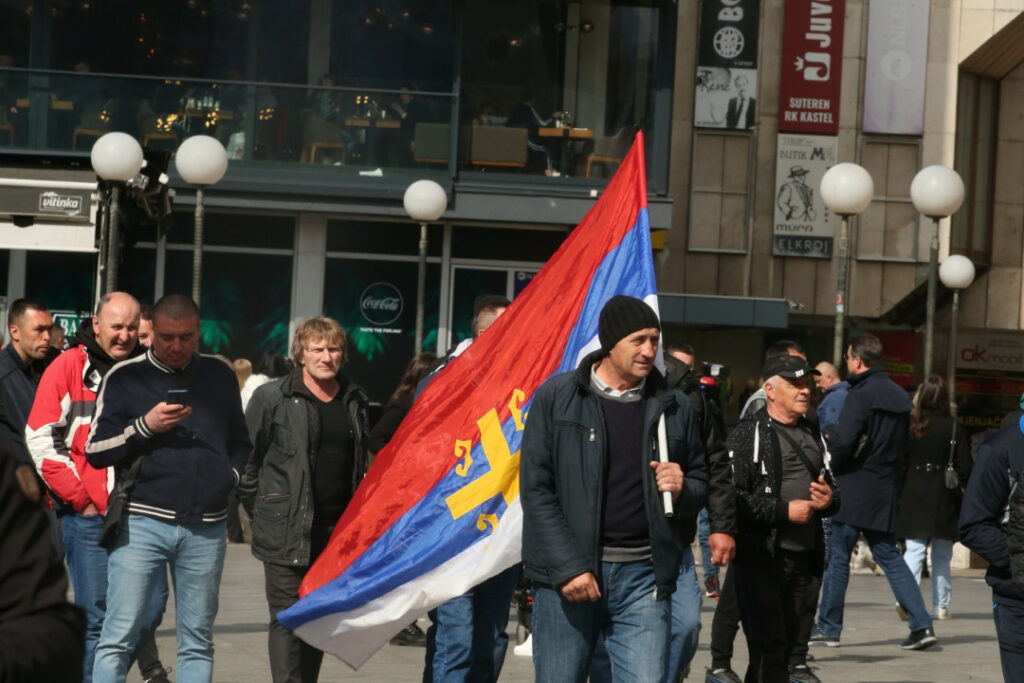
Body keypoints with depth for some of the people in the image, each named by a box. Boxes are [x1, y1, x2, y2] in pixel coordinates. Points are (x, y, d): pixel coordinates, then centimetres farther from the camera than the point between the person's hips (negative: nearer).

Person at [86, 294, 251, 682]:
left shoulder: (220, 376, 14)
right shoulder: (125, 377, 3)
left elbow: (240, 442, 25)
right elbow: (95, 450, 1)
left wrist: (232, 476, 7)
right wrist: (145, 426, -11)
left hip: (206, 528, 3)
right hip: (142, 522, -3)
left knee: (198, 642, 8)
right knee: (118, 637, -7)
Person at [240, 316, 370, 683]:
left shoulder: (355, 401, 10)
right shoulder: (272, 398, -5)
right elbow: (247, 459, -2)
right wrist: (262, 512, -2)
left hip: (338, 530, 5)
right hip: (288, 533, -5)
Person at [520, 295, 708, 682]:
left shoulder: (674, 407, 10)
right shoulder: (557, 397, 1)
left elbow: (700, 484, 20)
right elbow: (536, 489, -3)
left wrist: (682, 490, -5)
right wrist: (568, 566, -11)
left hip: (644, 577, 2)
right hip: (568, 575, -2)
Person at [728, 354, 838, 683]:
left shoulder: (813, 434, 19)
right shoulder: (748, 434, -5)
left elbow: (833, 490, 28)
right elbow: (732, 496, -15)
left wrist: (829, 500, 4)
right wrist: (784, 510, -16)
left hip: (804, 558, 7)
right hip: (760, 559, -7)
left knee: (791, 640, 10)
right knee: (769, 648, -10)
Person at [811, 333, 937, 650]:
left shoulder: (861, 395, -15)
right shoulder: (900, 396, 11)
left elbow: (842, 443, -23)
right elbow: (905, 443, 17)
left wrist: (828, 436, -2)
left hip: (855, 490, -7)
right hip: (886, 490, 7)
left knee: (838, 557, 3)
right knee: (889, 557, 11)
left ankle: (828, 627, 10)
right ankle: (921, 625, 3)